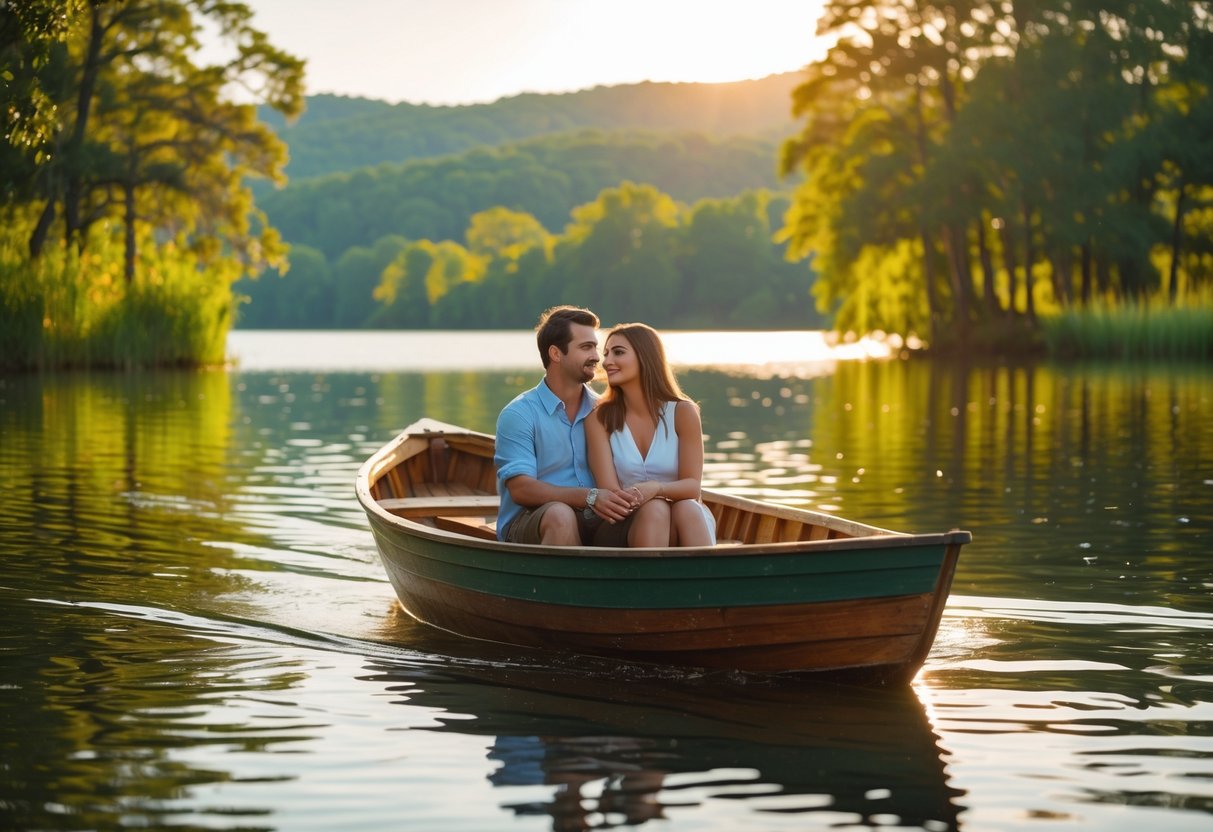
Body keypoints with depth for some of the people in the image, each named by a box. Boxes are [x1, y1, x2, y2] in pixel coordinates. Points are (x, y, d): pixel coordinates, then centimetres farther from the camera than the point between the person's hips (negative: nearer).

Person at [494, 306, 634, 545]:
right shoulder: (518, 415, -2)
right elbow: (520, 489, -13)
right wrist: (589, 497, -25)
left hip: (591, 522, 4)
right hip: (528, 522, -4)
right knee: (560, 515, -38)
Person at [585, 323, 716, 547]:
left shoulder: (683, 412, -1)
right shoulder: (600, 419, 0)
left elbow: (692, 486, -5)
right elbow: (608, 489, -9)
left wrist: (656, 488, -28)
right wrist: (631, 497, -33)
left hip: (690, 518, 1)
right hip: (632, 524, 0)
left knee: (687, 509, -34)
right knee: (654, 510, -34)